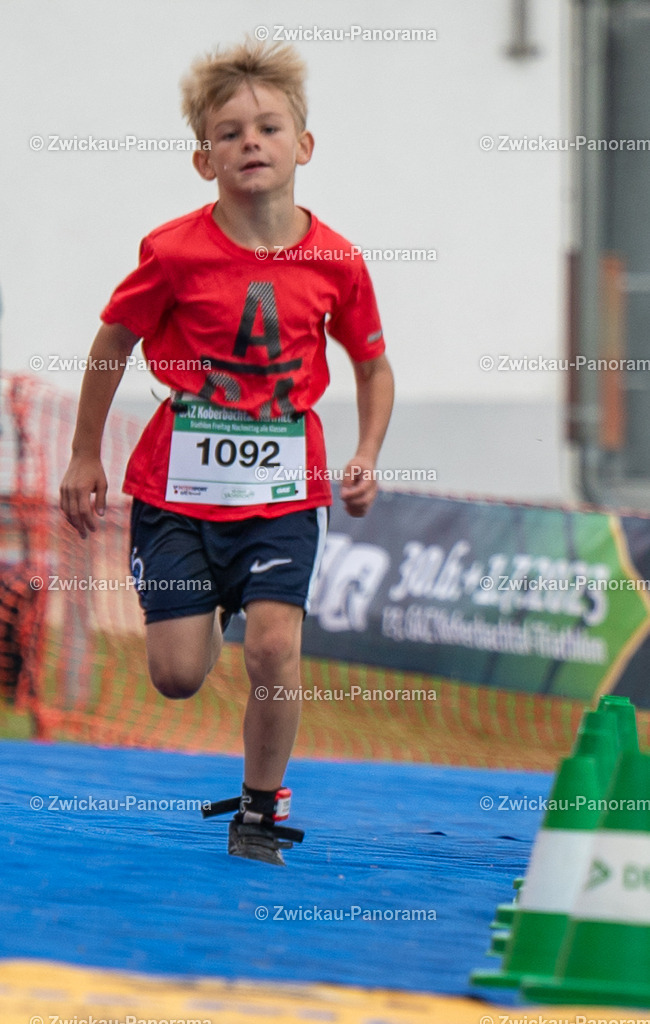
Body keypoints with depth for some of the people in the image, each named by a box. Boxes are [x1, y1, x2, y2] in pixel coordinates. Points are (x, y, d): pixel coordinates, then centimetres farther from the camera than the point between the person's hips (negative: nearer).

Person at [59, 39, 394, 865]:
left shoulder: (335, 263, -4)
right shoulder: (174, 253, -10)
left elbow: (373, 364, 12)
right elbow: (112, 345, 5)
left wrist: (367, 457, -1)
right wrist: (85, 458, 8)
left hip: (285, 489, 1)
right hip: (178, 484, 0)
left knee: (274, 647, -15)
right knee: (177, 677, -3)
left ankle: (261, 807, 6)